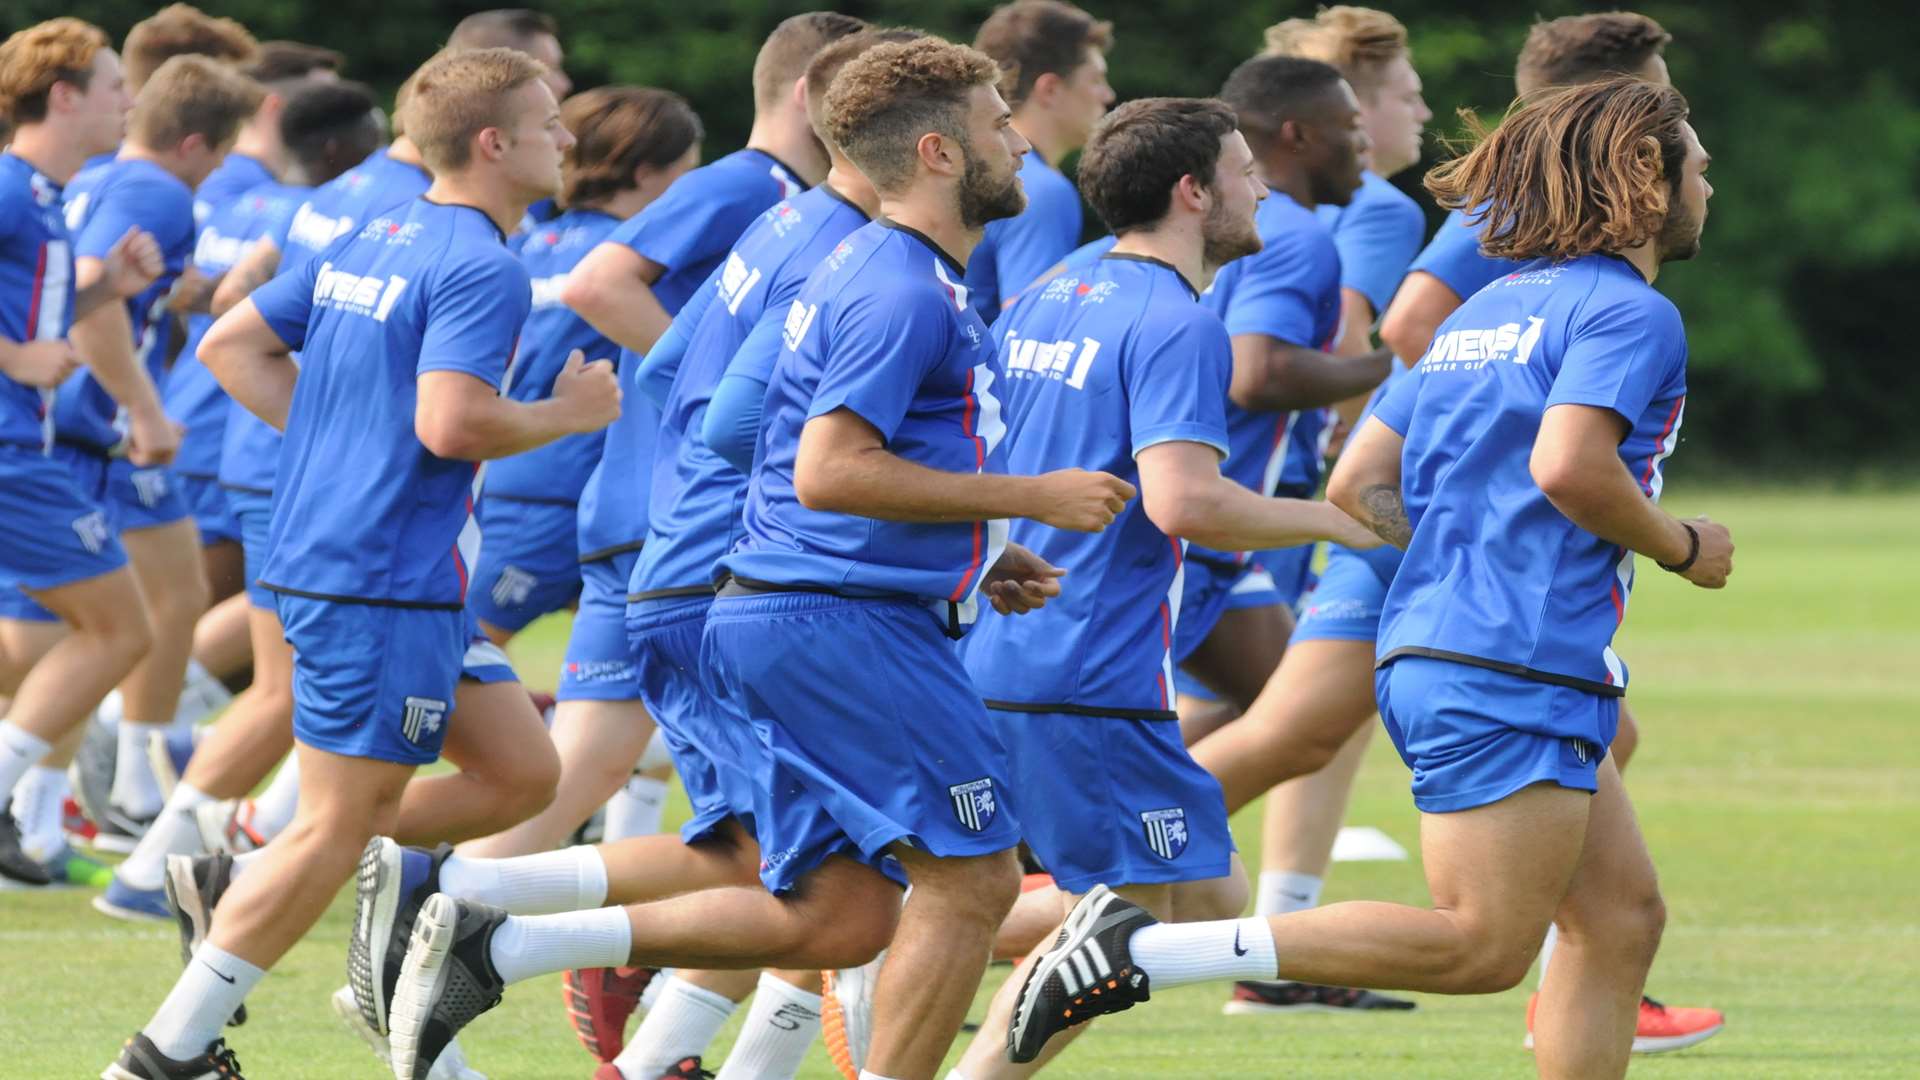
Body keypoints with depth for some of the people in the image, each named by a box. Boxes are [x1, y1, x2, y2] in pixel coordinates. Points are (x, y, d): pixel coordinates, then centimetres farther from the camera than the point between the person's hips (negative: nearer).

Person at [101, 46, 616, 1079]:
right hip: (390, 583, -10)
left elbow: (230, 346, 15)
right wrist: (567, 414, -10)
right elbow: (450, 421, -26)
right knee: (337, 828, -4)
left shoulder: (371, 244, 13)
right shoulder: (481, 268, -14)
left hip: (316, 558, 10)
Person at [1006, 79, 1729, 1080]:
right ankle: (1140, 949, -16)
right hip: (1512, 671, -10)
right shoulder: (1631, 313, -8)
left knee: (1621, 917, 10)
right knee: (1482, 945, -11)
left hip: (1429, 650, 10)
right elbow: (1568, 465, -26)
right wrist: (1680, 546, -9)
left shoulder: (1487, 313, 19)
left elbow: (1357, 488, 17)